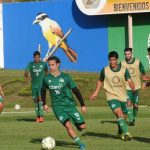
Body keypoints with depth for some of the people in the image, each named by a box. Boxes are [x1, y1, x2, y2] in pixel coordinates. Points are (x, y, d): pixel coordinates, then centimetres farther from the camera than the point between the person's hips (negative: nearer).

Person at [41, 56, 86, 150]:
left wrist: (83, 105, -5)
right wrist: (44, 104, 11)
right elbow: (43, 90, 17)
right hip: (57, 106, 0)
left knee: (82, 126, -5)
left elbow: (76, 91, -3)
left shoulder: (66, 77, -6)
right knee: (68, 125, -23)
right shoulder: (47, 78, -1)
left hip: (70, 105, 0)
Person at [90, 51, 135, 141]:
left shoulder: (124, 70, -4)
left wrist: (134, 90, -34)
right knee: (119, 113, -25)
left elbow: (129, 81, -16)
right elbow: (100, 82, 12)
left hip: (123, 97, 3)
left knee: (124, 117, 14)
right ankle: (126, 133, -30)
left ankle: (121, 133, 39)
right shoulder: (105, 70, -4)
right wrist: (96, 93, 11)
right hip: (112, 97, -3)